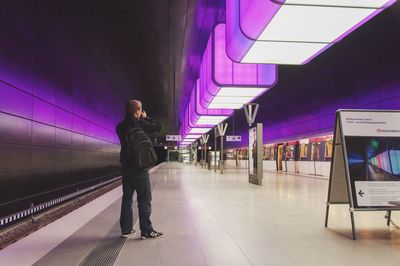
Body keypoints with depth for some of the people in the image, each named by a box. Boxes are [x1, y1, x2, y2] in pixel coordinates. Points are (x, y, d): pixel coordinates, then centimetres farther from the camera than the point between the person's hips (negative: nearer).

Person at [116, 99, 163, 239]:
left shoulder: (120, 126, 5)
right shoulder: (140, 123, -13)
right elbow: (158, 127, -4)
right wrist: (145, 117, 7)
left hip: (125, 167, 6)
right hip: (139, 167, -6)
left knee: (127, 198, 11)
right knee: (144, 199, 0)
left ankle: (126, 229, 16)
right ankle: (146, 230, 3)